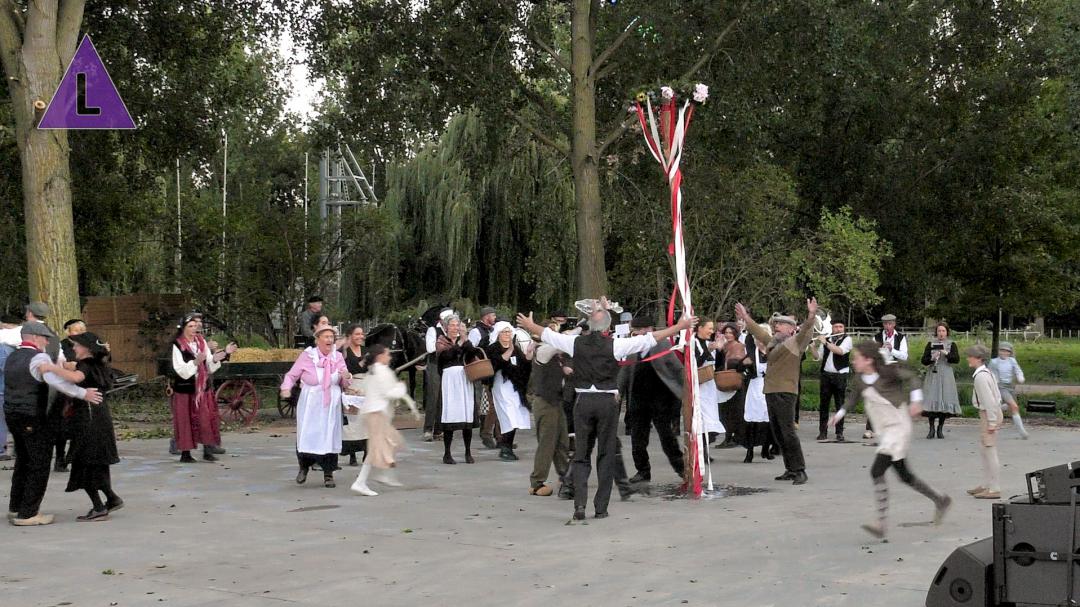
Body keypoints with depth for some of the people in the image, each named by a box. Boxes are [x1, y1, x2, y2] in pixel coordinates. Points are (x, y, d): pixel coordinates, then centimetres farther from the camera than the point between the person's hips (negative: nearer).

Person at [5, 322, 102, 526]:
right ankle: (27, 514, 1)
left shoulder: (12, 358, 12)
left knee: (23, 462, 22)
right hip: (33, 419, -9)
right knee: (39, 466, 0)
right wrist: (83, 394, -34)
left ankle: (15, 508, 29)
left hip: (13, 416, 9)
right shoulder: (38, 358, -15)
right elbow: (55, 380, -32)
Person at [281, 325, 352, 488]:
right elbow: (291, 375, 1)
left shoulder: (338, 357, 6)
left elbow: (345, 385, 12)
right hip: (310, 405, -2)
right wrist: (286, 388, -17)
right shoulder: (307, 356, -4)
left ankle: (328, 475, 10)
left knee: (330, 437, -1)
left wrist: (347, 377, -11)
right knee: (306, 437, -3)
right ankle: (304, 467, 24)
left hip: (330, 406, 2)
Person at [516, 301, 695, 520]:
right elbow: (651, 339, -4)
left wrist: (530, 326, 36)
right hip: (608, 401, -2)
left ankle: (579, 503, -5)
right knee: (606, 454, 7)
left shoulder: (576, 343, 1)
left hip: (583, 401, 2)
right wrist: (679, 327, 3)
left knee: (582, 453, 10)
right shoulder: (615, 345, -6)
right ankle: (601, 508, 7)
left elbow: (547, 335, 17)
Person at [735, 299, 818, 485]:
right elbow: (759, 332, 33)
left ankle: (800, 471, -8)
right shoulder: (773, 342, 19)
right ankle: (790, 469, 15)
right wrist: (746, 318, 38)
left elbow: (806, 331, -19)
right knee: (777, 434, 9)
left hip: (786, 393, -8)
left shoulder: (796, 342, -2)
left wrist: (811, 316, -34)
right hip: (770, 392, 8)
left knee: (788, 433, -12)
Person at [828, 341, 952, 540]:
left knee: (877, 471, -19)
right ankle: (941, 500, 35)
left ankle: (881, 522, -18)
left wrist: (915, 400, -12)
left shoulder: (887, 373, -15)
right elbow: (853, 397, 23)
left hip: (898, 427, -8)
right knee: (904, 475, 15)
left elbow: (909, 377, -1)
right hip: (883, 432, 8)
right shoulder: (860, 380, 4)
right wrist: (839, 414, 14)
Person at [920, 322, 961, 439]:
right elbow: (923, 361, 5)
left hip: (946, 376, 0)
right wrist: (932, 358, -14)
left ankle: (940, 429, 8)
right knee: (932, 400, -8)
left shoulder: (952, 344, 8)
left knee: (945, 400, -4)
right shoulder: (930, 344, 9)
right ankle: (931, 429, 0)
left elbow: (957, 359, -6)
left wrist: (946, 354, -21)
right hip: (932, 376, 0)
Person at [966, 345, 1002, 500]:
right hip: (993, 412, 10)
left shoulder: (980, 376, -19)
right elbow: (997, 396, 16)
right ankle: (986, 485, 26)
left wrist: (992, 422, -19)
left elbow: (989, 400, -22)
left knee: (990, 451, -5)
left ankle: (994, 489, -1)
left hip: (988, 414, -10)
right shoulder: (987, 373, 11)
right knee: (984, 449, 18)